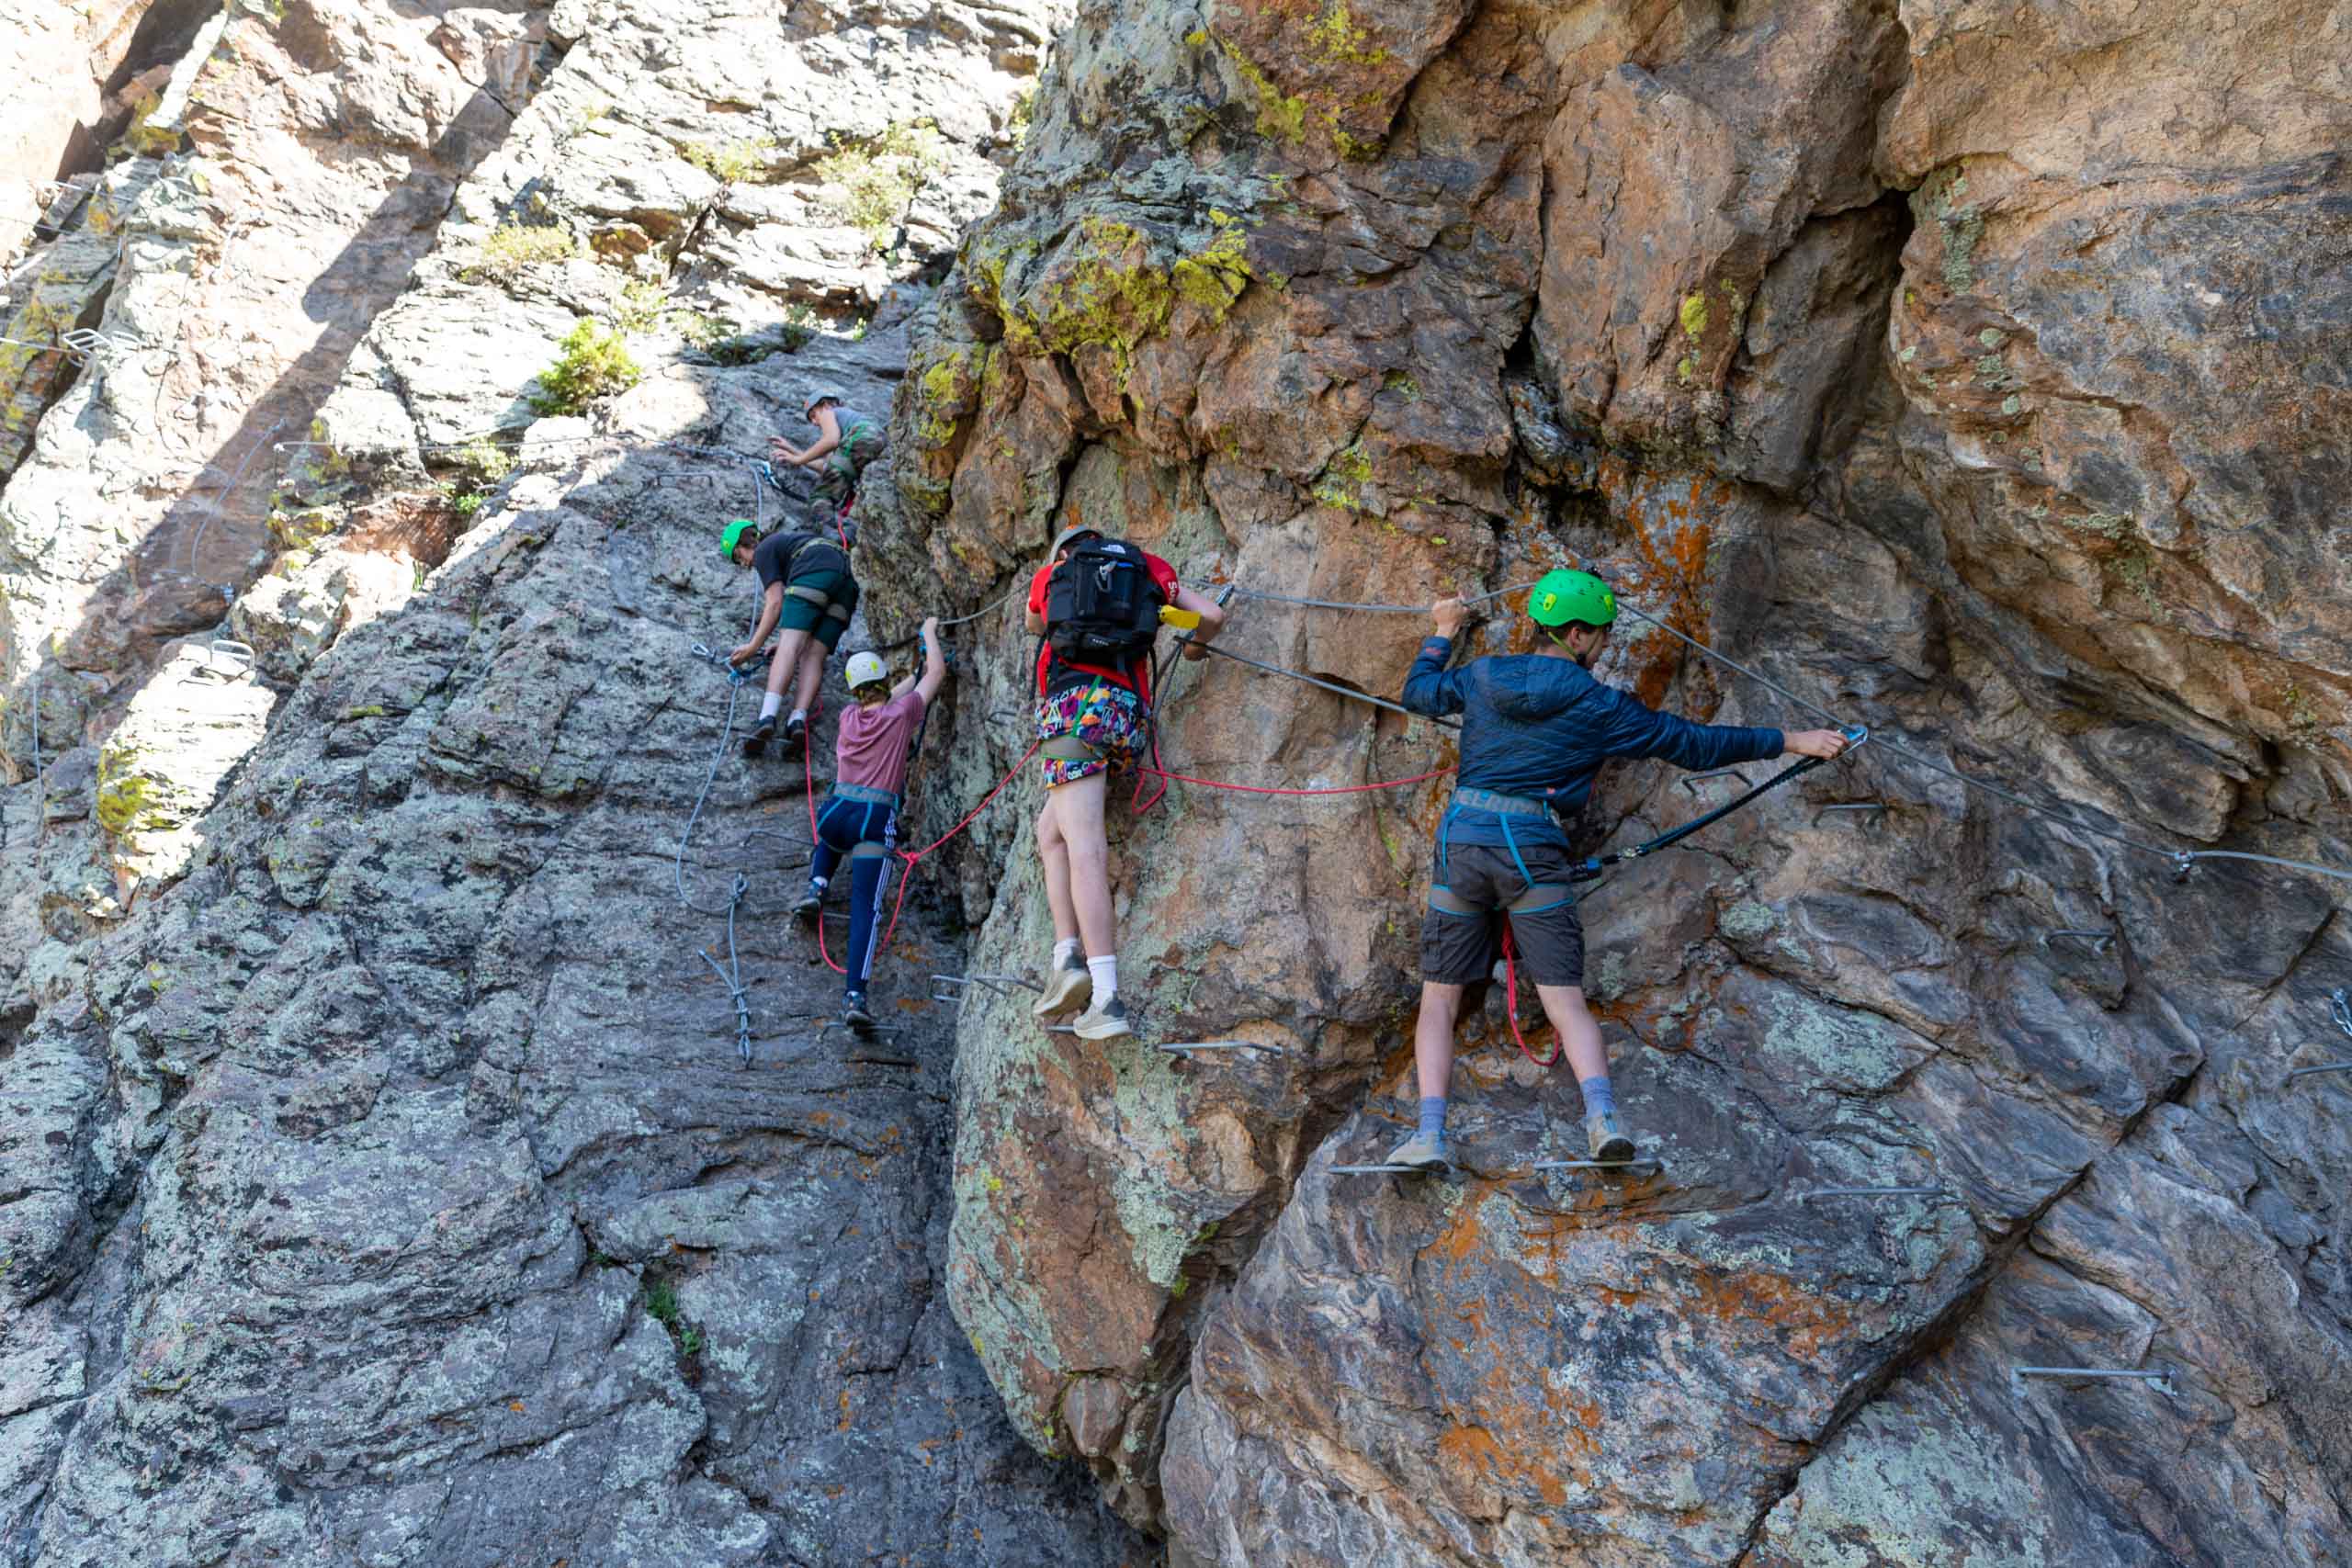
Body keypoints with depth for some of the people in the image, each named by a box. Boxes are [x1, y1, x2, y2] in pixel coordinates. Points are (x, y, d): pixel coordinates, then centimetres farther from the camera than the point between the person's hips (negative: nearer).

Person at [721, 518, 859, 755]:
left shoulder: (763, 551, 15)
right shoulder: (786, 541, 40)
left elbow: (775, 603, 4)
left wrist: (753, 646, 10)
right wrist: (790, 636, 52)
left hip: (815, 573, -7)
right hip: (848, 581, 7)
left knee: (790, 645, -16)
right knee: (813, 656, 0)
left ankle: (768, 717, -34)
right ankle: (798, 719, -21)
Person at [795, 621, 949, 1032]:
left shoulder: (849, 716, 12)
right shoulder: (902, 713, 2)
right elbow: (937, 673, 15)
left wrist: (914, 676, 43)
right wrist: (930, 632, 30)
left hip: (839, 809, 4)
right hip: (877, 819, -3)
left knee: (828, 842, 42)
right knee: (866, 908, -7)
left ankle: (816, 887, 14)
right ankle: (854, 996, -20)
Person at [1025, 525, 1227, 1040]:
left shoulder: (1049, 575, 23)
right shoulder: (1149, 567, 24)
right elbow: (1213, 616, 18)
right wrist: (1196, 645, 40)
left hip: (1075, 703, -3)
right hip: (1130, 712, 4)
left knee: (1085, 847, -13)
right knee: (1050, 829, 17)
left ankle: (1106, 998, -23)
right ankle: (1066, 955, 1)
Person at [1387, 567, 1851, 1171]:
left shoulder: (1481, 676, 7)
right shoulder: (1598, 706, 0)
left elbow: (1418, 693, 26)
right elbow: (1695, 744, 4)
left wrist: (1443, 634, 42)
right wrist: (1793, 742, 13)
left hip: (1462, 839, 2)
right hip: (1535, 850, -2)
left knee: (1439, 1000, 6)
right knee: (1566, 1001, 1)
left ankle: (1430, 1135, -7)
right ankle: (1601, 1115, -20)